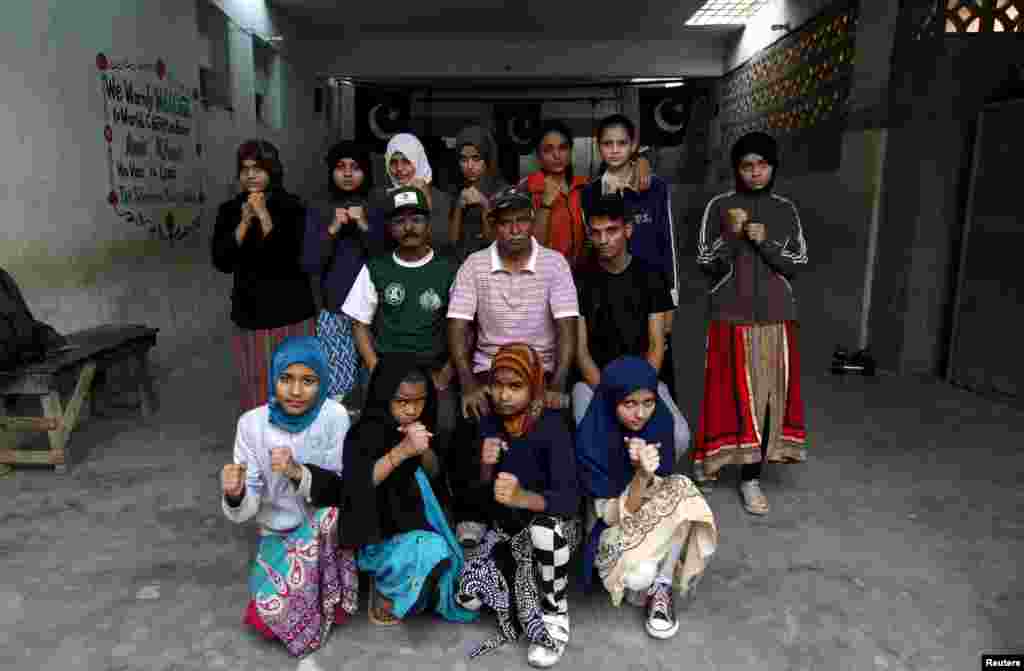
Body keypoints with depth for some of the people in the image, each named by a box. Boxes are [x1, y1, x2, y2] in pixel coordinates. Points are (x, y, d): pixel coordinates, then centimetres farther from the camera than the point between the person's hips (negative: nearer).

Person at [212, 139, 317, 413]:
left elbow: (290, 257, -14)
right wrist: (245, 221, -13)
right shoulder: (229, 211, 5)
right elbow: (221, 262, -5)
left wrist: (264, 216, -18)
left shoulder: (292, 208, -2)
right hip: (250, 315, 2)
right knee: (257, 388, 4)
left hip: (292, 313, -2)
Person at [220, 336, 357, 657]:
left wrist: (297, 473, -31)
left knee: (329, 511, -32)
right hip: (279, 532, 1)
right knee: (273, 607, -21)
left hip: (327, 530, 0)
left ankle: (325, 604, -7)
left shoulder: (334, 417, -15)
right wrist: (235, 495, -34)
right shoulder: (253, 423, -13)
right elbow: (244, 512, -10)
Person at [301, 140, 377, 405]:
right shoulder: (318, 212, 5)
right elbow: (309, 265, -2)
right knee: (337, 390, -6)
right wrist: (332, 229, -13)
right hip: (334, 313, 0)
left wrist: (364, 226, -14)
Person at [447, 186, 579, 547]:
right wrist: (469, 386, -19)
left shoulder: (554, 263, -4)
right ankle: (469, 514, -3)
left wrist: (557, 387, -23)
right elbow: (457, 327, -6)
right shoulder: (474, 265, -1)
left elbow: (566, 328, -11)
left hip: (542, 369, 0)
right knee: (466, 432, -24)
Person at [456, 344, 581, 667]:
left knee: (544, 526, -39)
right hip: (505, 527, 4)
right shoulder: (489, 425, -6)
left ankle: (555, 617, -12)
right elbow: (479, 498, -1)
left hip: (553, 527, -4)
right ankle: (526, 583, 15)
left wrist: (523, 497, -49)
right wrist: (486, 468, -23)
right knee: (468, 597, -14)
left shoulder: (552, 426, -22)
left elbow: (570, 500, -30)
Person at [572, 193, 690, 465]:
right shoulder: (580, 279, 0)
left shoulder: (650, 276, 4)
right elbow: (580, 348, -3)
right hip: (593, 380, -1)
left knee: (679, 437, -23)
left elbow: (656, 345, 1)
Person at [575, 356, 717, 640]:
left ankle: (662, 588, -14)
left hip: (651, 515, 4)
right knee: (639, 576, -34)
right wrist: (642, 475, -41)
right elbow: (614, 514, -23)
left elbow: (662, 487, -10)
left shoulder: (660, 420, -14)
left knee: (682, 489, -29)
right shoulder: (590, 439, -26)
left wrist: (646, 469, -32)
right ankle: (648, 580, 6)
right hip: (612, 525, -3)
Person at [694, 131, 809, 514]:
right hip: (731, 316, -2)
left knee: (767, 394, 2)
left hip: (775, 318, 3)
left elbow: (799, 264, 3)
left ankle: (750, 477, 12)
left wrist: (765, 242, -11)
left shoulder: (786, 210, 7)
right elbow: (705, 265, -4)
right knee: (731, 392, 2)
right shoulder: (719, 206, 0)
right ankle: (710, 458, 24)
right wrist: (730, 234, -18)